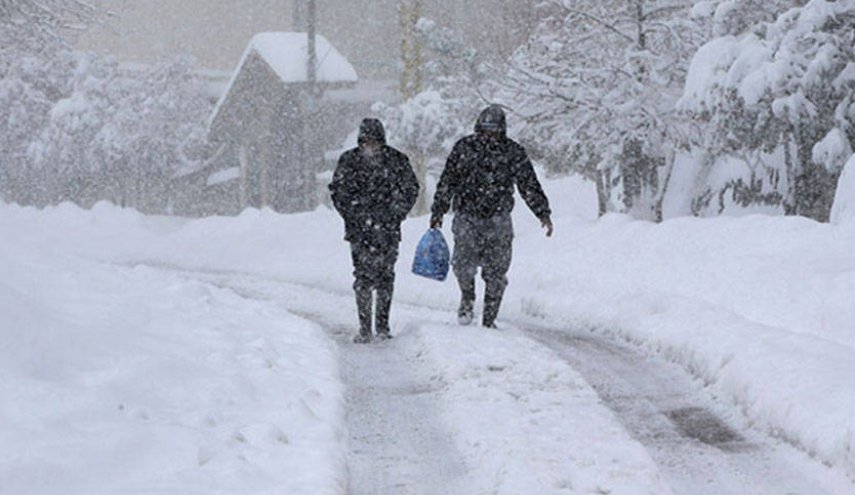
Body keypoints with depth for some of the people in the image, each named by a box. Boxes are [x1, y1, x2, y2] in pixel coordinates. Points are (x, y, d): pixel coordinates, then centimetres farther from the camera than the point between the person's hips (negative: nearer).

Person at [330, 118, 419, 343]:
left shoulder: (397, 160, 2)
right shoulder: (349, 160, 3)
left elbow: (410, 190, 9)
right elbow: (338, 191, 8)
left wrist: (394, 216, -1)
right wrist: (354, 216, -3)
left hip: (388, 229, 0)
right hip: (359, 229, 0)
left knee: (385, 276, 3)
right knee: (363, 276, -6)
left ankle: (383, 325, 14)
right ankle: (364, 327, -3)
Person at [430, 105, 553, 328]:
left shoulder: (513, 152, 3)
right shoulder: (465, 147, 4)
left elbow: (529, 185, 6)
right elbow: (447, 181, 9)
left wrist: (543, 213, -1)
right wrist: (438, 211, 7)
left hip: (498, 220, 0)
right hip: (467, 217, 0)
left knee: (496, 273, 0)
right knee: (463, 264, -16)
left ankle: (489, 322, 11)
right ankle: (467, 299, 15)